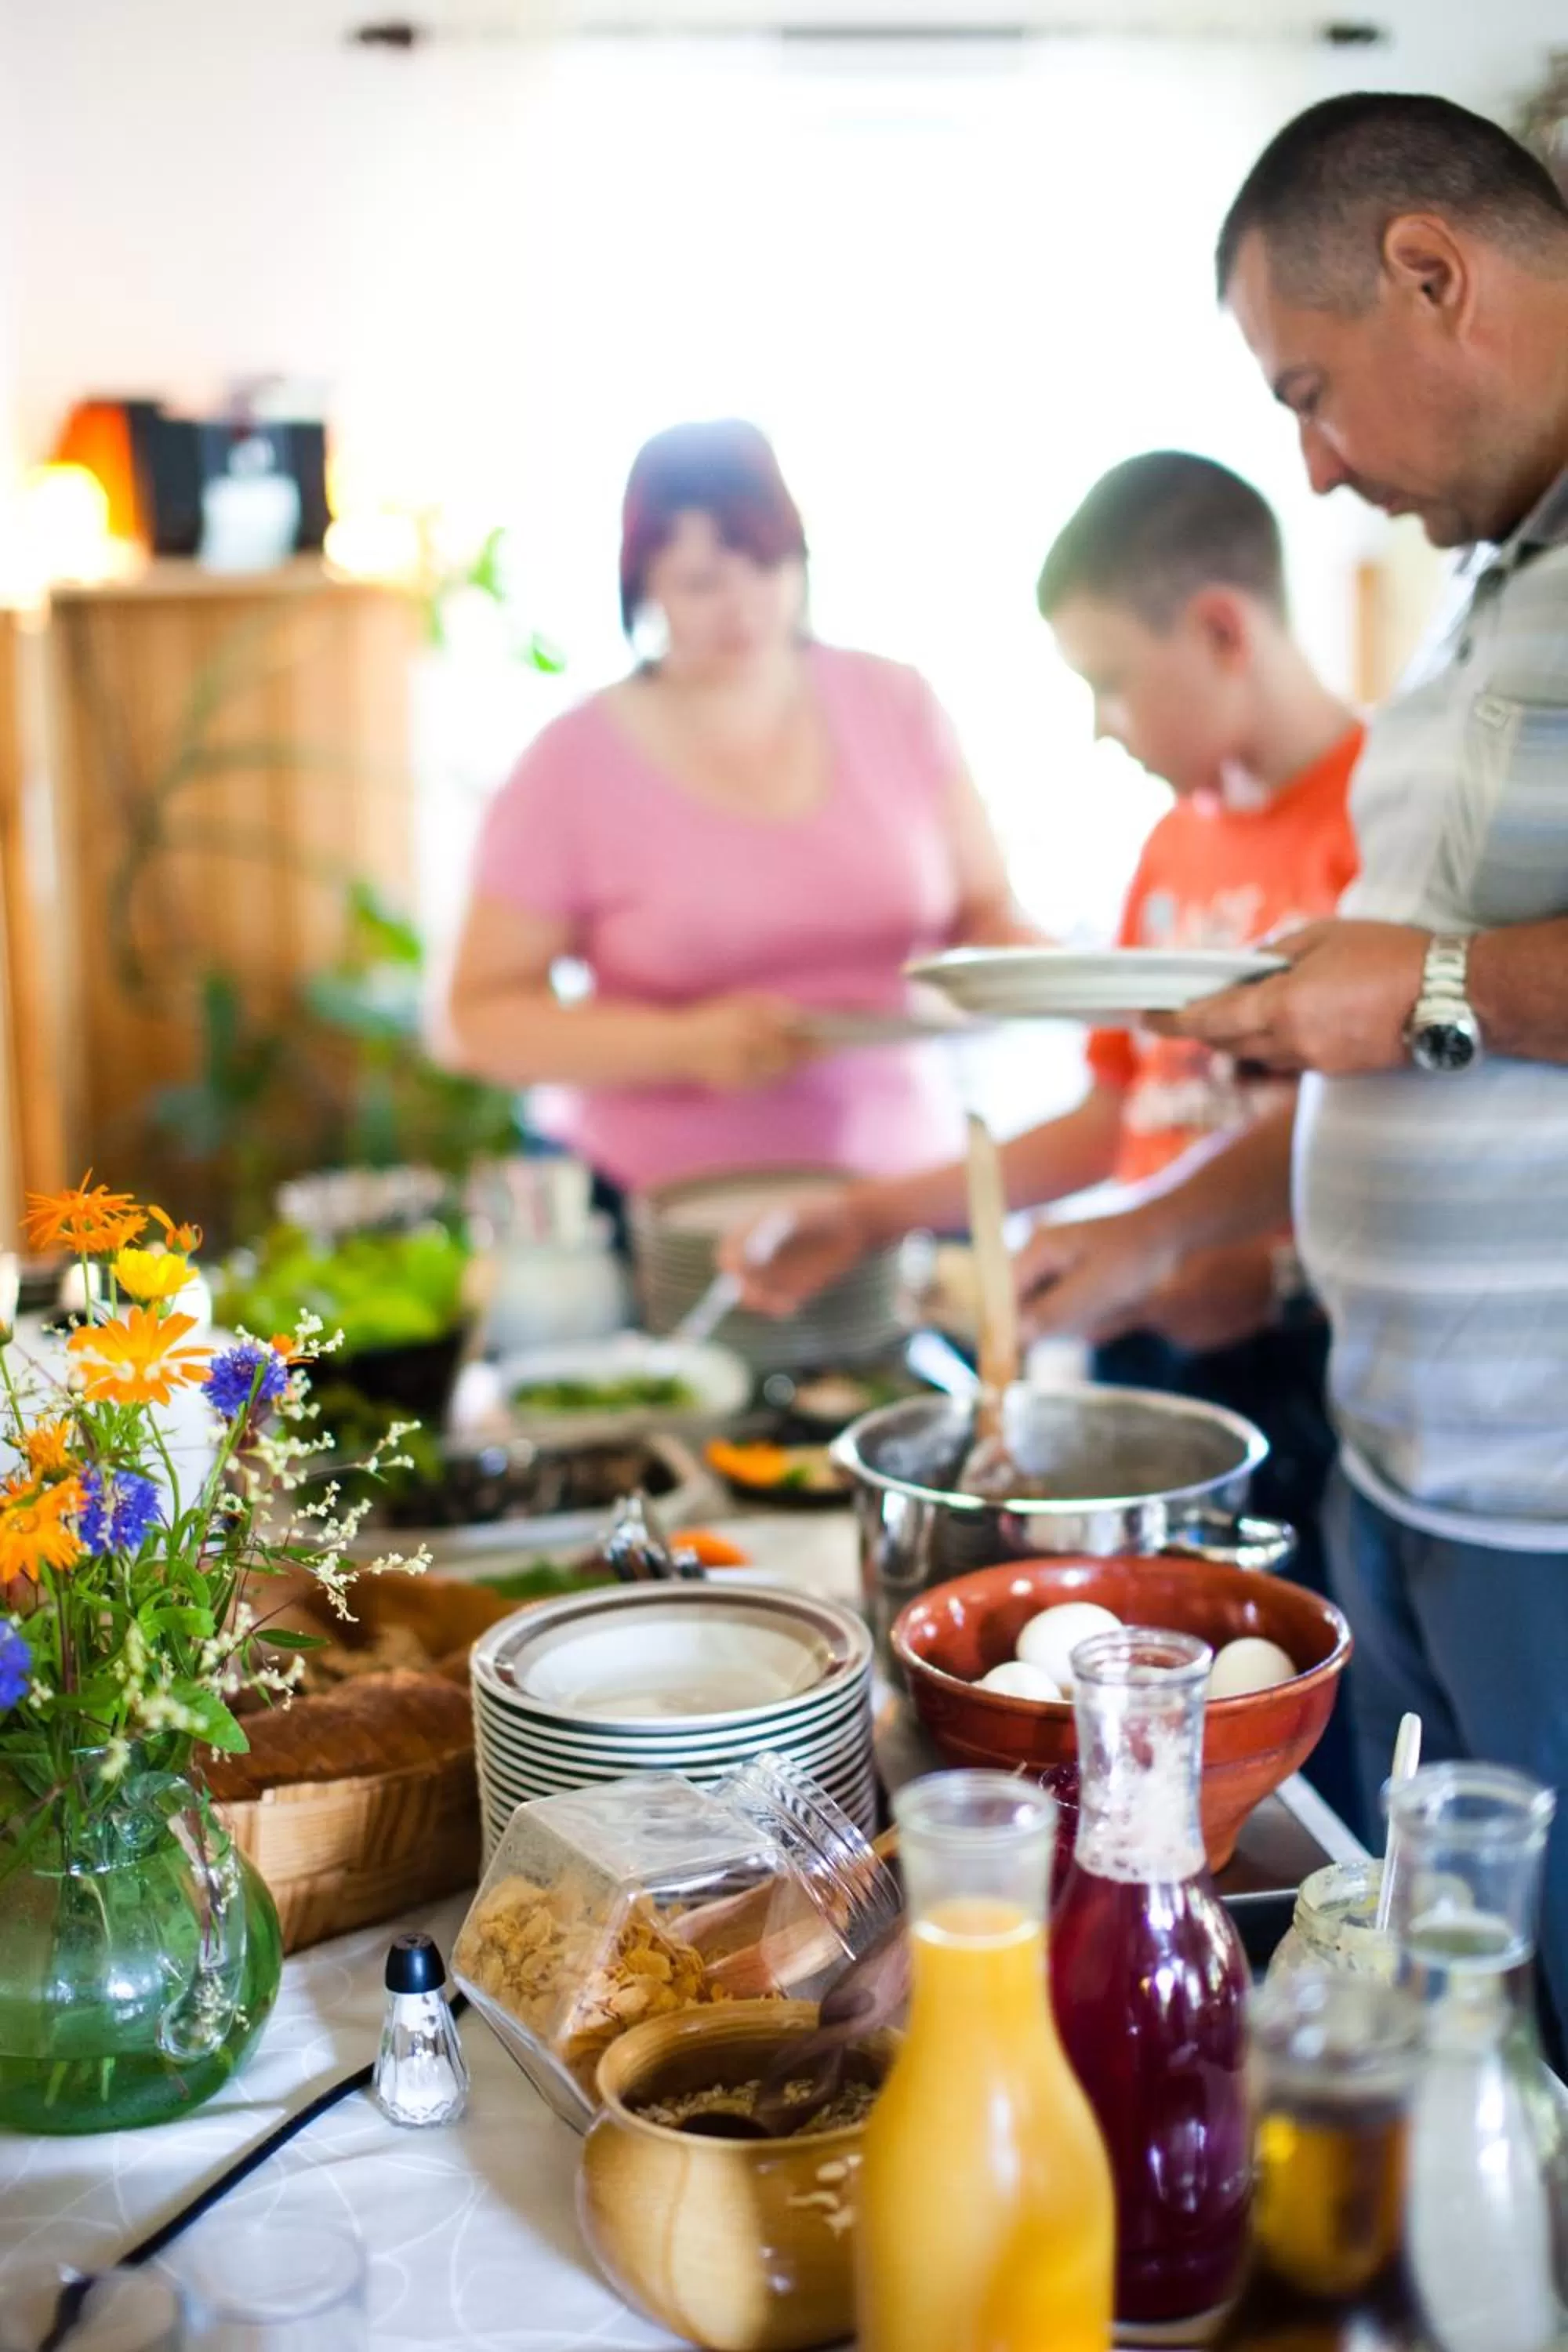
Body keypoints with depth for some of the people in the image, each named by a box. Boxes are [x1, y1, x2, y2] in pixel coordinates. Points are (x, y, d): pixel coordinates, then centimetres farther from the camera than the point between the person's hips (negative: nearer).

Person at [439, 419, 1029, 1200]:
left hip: (895, 1185, 3)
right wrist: (684, 1045, -16)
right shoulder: (573, 765, -3)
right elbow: (477, 1019, -3)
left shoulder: (895, 706, 5)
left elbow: (985, 913, 13)